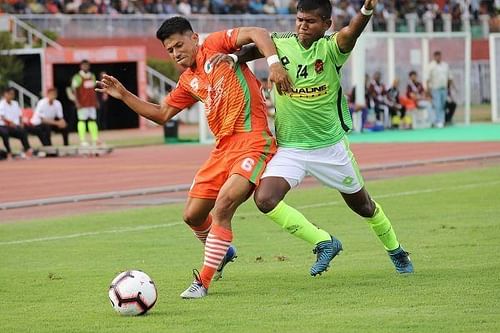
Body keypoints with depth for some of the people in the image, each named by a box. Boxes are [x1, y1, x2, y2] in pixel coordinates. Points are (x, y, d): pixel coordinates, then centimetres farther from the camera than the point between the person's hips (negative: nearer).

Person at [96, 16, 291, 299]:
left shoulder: (216, 45, -1)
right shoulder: (189, 82, 18)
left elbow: (257, 33, -13)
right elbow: (162, 114, 27)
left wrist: (274, 62, -30)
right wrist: (124, 95, 20)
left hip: (252, 141, -8)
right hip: (223, 147, 8)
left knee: (222, 206, -23)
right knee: (193, 215, 11)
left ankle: (203, 282, -15)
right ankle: (222, 252, 42)